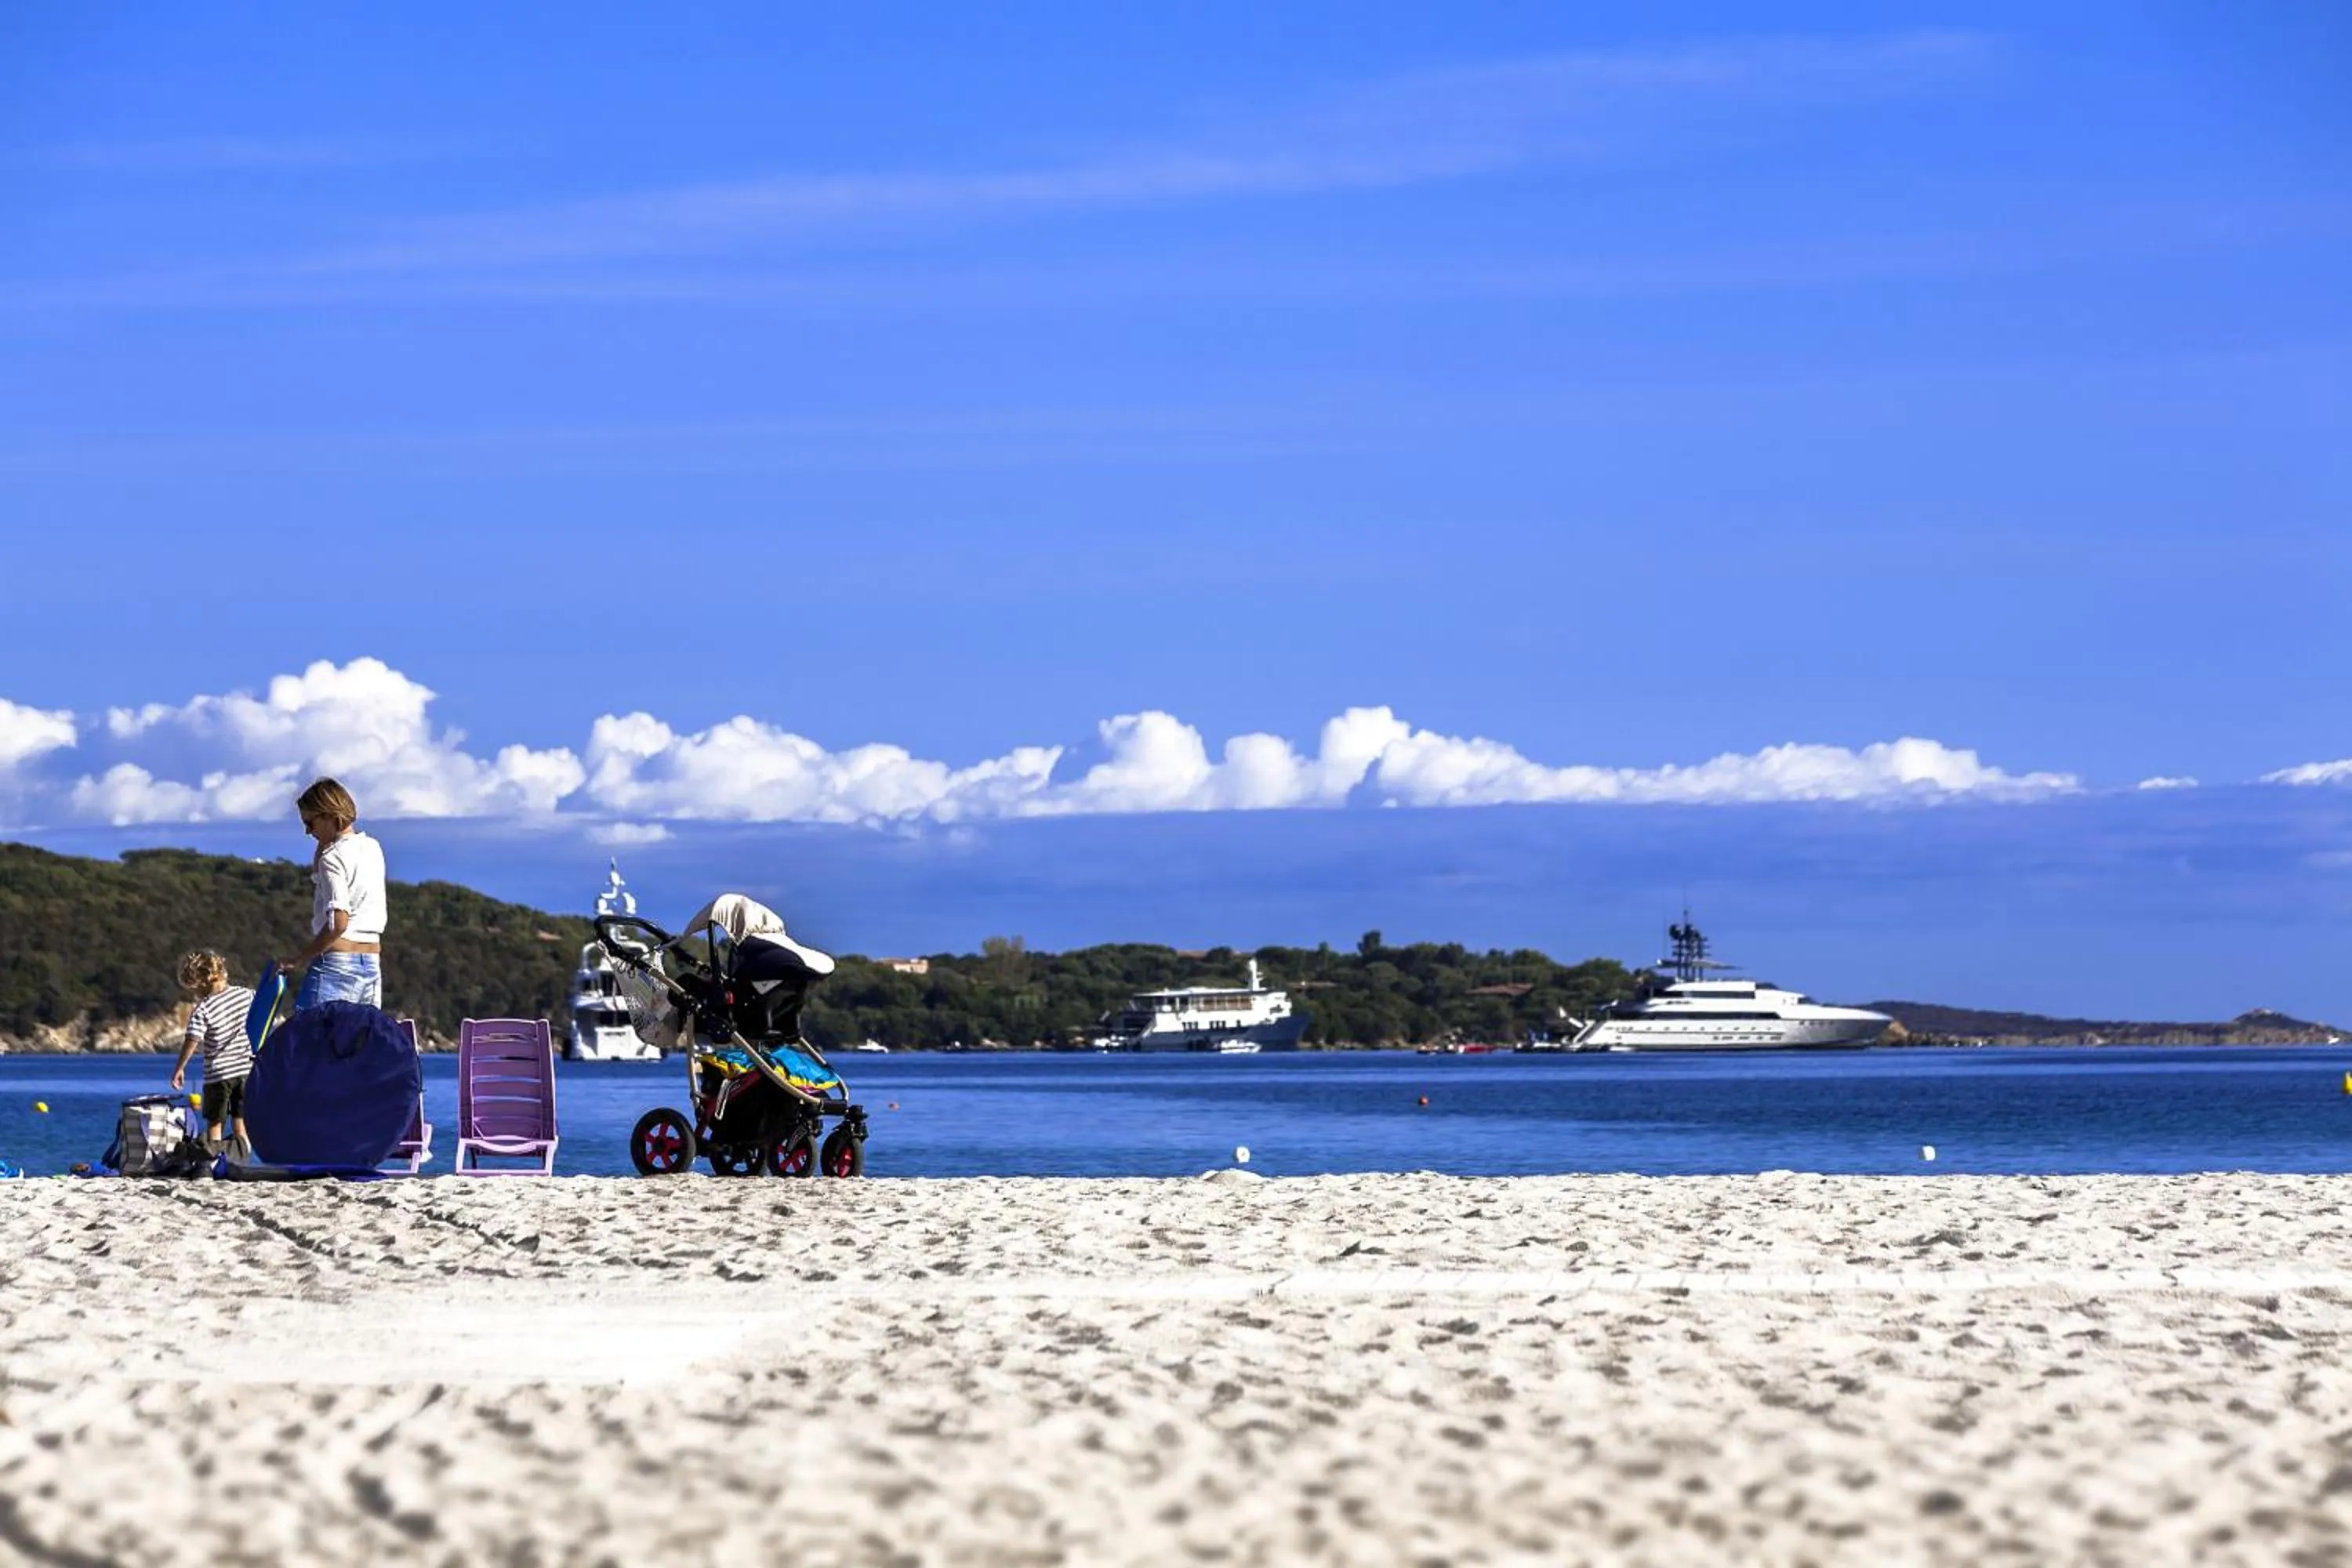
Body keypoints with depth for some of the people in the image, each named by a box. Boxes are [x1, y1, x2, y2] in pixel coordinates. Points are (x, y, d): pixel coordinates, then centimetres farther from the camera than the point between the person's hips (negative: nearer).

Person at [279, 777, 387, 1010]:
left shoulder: (334, 856, -9)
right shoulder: (373, 848, 14)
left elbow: (338, 922, -19)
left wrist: (299, 960, -13)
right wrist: (324, 847, 18)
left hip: (335, 965, -8)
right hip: (372, 965, 8)